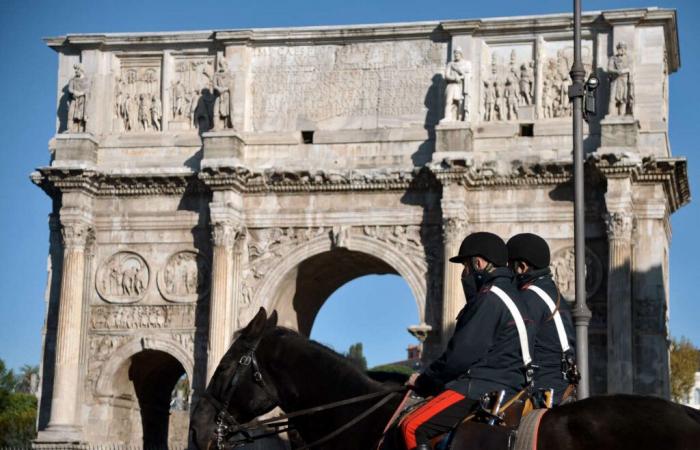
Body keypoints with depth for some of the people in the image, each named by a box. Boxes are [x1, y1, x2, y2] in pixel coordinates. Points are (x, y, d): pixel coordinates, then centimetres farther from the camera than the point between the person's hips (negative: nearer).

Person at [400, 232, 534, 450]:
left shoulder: (490, 298, -13)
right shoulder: (509, 294, 20)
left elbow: (461, 355, -16)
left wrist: (423, 381, -2)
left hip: (484, 390, -11)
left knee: (412, 427, -17)